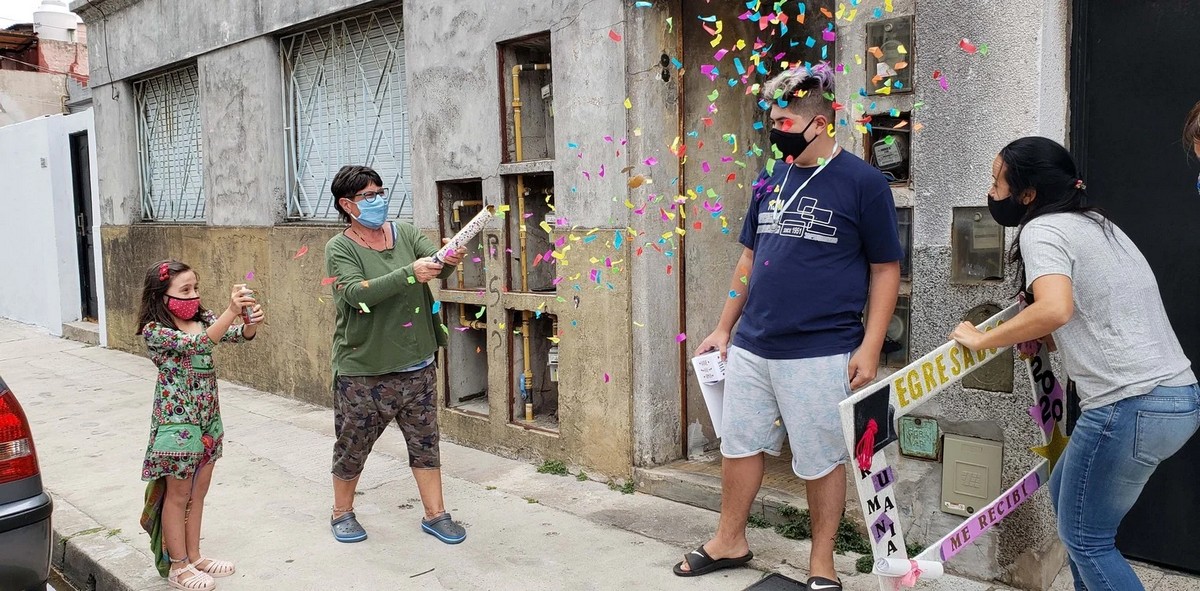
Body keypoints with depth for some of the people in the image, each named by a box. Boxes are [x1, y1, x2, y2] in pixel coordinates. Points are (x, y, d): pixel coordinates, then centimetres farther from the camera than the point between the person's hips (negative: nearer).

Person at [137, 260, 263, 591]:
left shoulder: (203, 318, 3)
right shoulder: (154, 330, -16)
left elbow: (237, 335, -8)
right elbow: (196, 344, -32)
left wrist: (252, 323, -31)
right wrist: (232, 311, -43)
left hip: (208, 418, 7)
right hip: (177, 421, -6)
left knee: (198, 491, 17)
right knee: (178, 494, 7)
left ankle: (193, 556, 31)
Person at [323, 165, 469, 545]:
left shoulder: (404, 233, 5)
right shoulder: (340, 249, -7)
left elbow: (434, 263, -9)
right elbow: (357, 293, -23)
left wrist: (449, 261, -33)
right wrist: (409, 274, -34)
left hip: (416, 364, 4)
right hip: (363, 369, -4)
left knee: (425, 442, 11)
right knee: (353, 446, 11)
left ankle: (435, 514, 25)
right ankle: (342, 513, 33)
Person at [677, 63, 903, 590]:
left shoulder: (863, 182, -7)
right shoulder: (770, 179, 10)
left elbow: (885, 270, -5)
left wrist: (869, 347, -12)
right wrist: (724, 328, 16)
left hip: (820, 354, -6)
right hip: (751, 348, 6)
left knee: (821, 461, 7)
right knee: (738, 445, 15)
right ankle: (730, 542, 34)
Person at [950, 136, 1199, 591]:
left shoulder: (1042, 229, -10)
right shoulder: (1097, 224, 18)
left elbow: (1055, 309, -27)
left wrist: (981, 340, -15)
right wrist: (1043, 339, 17)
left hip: (1131, 406, -10)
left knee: (1084, 538, 5)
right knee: (1064, 491, 24)